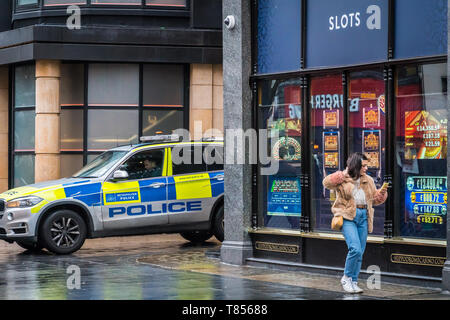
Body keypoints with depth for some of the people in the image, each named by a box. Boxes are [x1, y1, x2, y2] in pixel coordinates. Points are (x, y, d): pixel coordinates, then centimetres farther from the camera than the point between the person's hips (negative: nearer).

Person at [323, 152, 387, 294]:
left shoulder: (368, 180, 13)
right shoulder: (343, 179, -2)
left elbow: (374, 199, 19)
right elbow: (327, 183, -15)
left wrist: (382, 192, -1)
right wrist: (343, 175, -22)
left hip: (363, 216, 6)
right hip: (348, 216, -6)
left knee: (360, 252, 5)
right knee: (355, 249, -19)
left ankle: (353, 282, 16)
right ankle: (346, 278, 0)